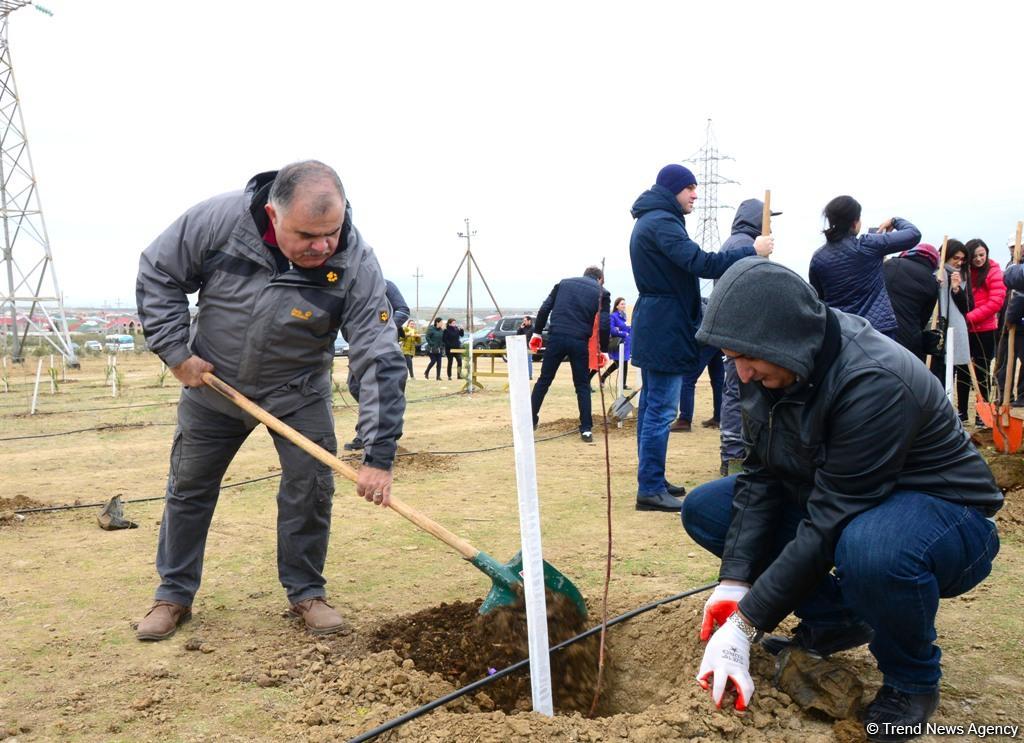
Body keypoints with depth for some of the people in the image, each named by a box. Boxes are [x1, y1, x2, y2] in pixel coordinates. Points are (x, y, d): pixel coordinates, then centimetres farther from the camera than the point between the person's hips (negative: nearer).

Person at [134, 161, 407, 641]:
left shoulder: (356, 267, -29)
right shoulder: (220, 219, -27)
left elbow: (380, 362, -30)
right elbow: (157, 274, -11)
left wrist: (378, 456, -34)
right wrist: (176, 350, -16)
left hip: (297, 394, -1)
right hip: (212, 383, 1)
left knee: (311, 488, -5)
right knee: (188, 488, 10)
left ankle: (306, 592, 17)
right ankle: (173, 595, 28)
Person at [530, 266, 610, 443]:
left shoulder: (564, 283, 16)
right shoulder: (601, 292, 10)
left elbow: (545, 308, 10)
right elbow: (603, 325, 1)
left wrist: (537, 332, 15)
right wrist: (604, 349, 10)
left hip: (556, 337, 1)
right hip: (579, 342, -1)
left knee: (544, 380, 12)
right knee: (582, 386, 9)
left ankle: (530, 421, 17)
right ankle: (586, 430, 7)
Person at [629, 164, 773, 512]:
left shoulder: (651, 220, 18)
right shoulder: (661, 222, -15)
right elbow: (701, 263, -25)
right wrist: (753, 250, -18)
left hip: (654, 326, 11)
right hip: (665, 328, -11)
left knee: (652, 405, 13)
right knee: (660, 410, -8)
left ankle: (652, 480, 22)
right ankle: (650, 489, -5)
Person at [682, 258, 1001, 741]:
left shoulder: (875, 383, -33)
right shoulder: (771, 369, -11)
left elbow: (828, 526, -32)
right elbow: (760, 476, -7)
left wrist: (745, 623, -29)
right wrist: (734, 581, -17)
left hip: (946, 516, -7)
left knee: (870, 549, -42)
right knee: (703, 509, -3)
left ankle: (912, 680, -8)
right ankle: (833, 622, 6)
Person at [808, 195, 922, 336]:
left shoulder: (818, 258, 1)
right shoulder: (867, 246, -9)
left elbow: (818, 297, 11)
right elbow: (914, 234, -1)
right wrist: (895, 221, 16)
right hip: (878, 328, -3)